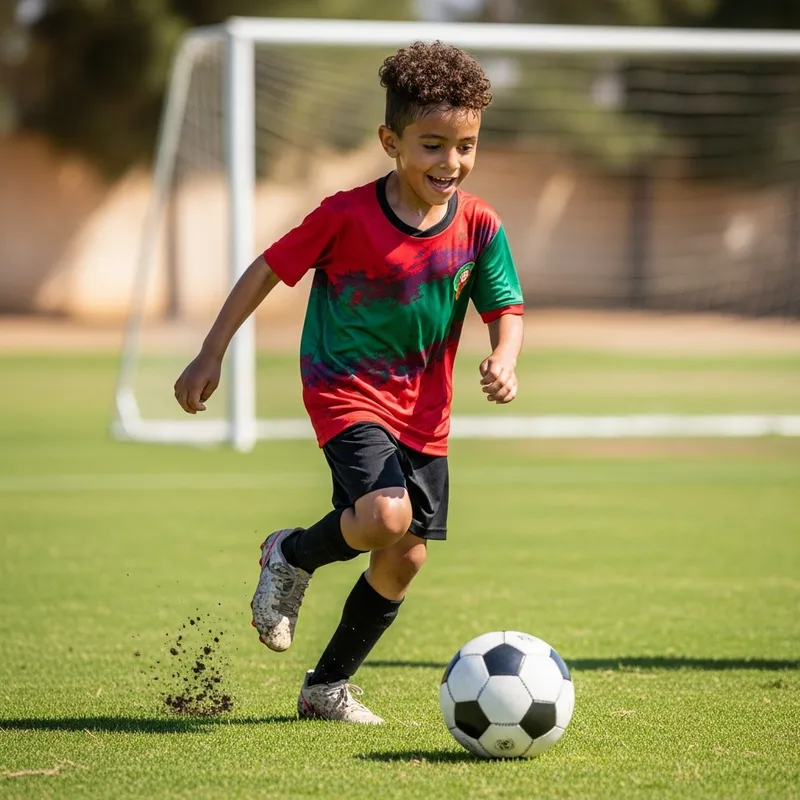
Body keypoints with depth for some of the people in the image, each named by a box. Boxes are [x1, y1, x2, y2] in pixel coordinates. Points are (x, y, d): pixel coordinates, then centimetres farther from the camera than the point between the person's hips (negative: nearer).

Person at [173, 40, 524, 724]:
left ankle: (328, 686, 24)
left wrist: (503, 361, -20)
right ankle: (292, 557, 5)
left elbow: (506, 309, 3)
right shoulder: (347, 216, -15)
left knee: (406, 558, 5)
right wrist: (212, 356, -3)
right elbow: (268, 270, -5)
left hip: (424, 408, 5)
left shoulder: (479, 227, -5)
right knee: (386, 515, -28)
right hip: (346, 390, -5)